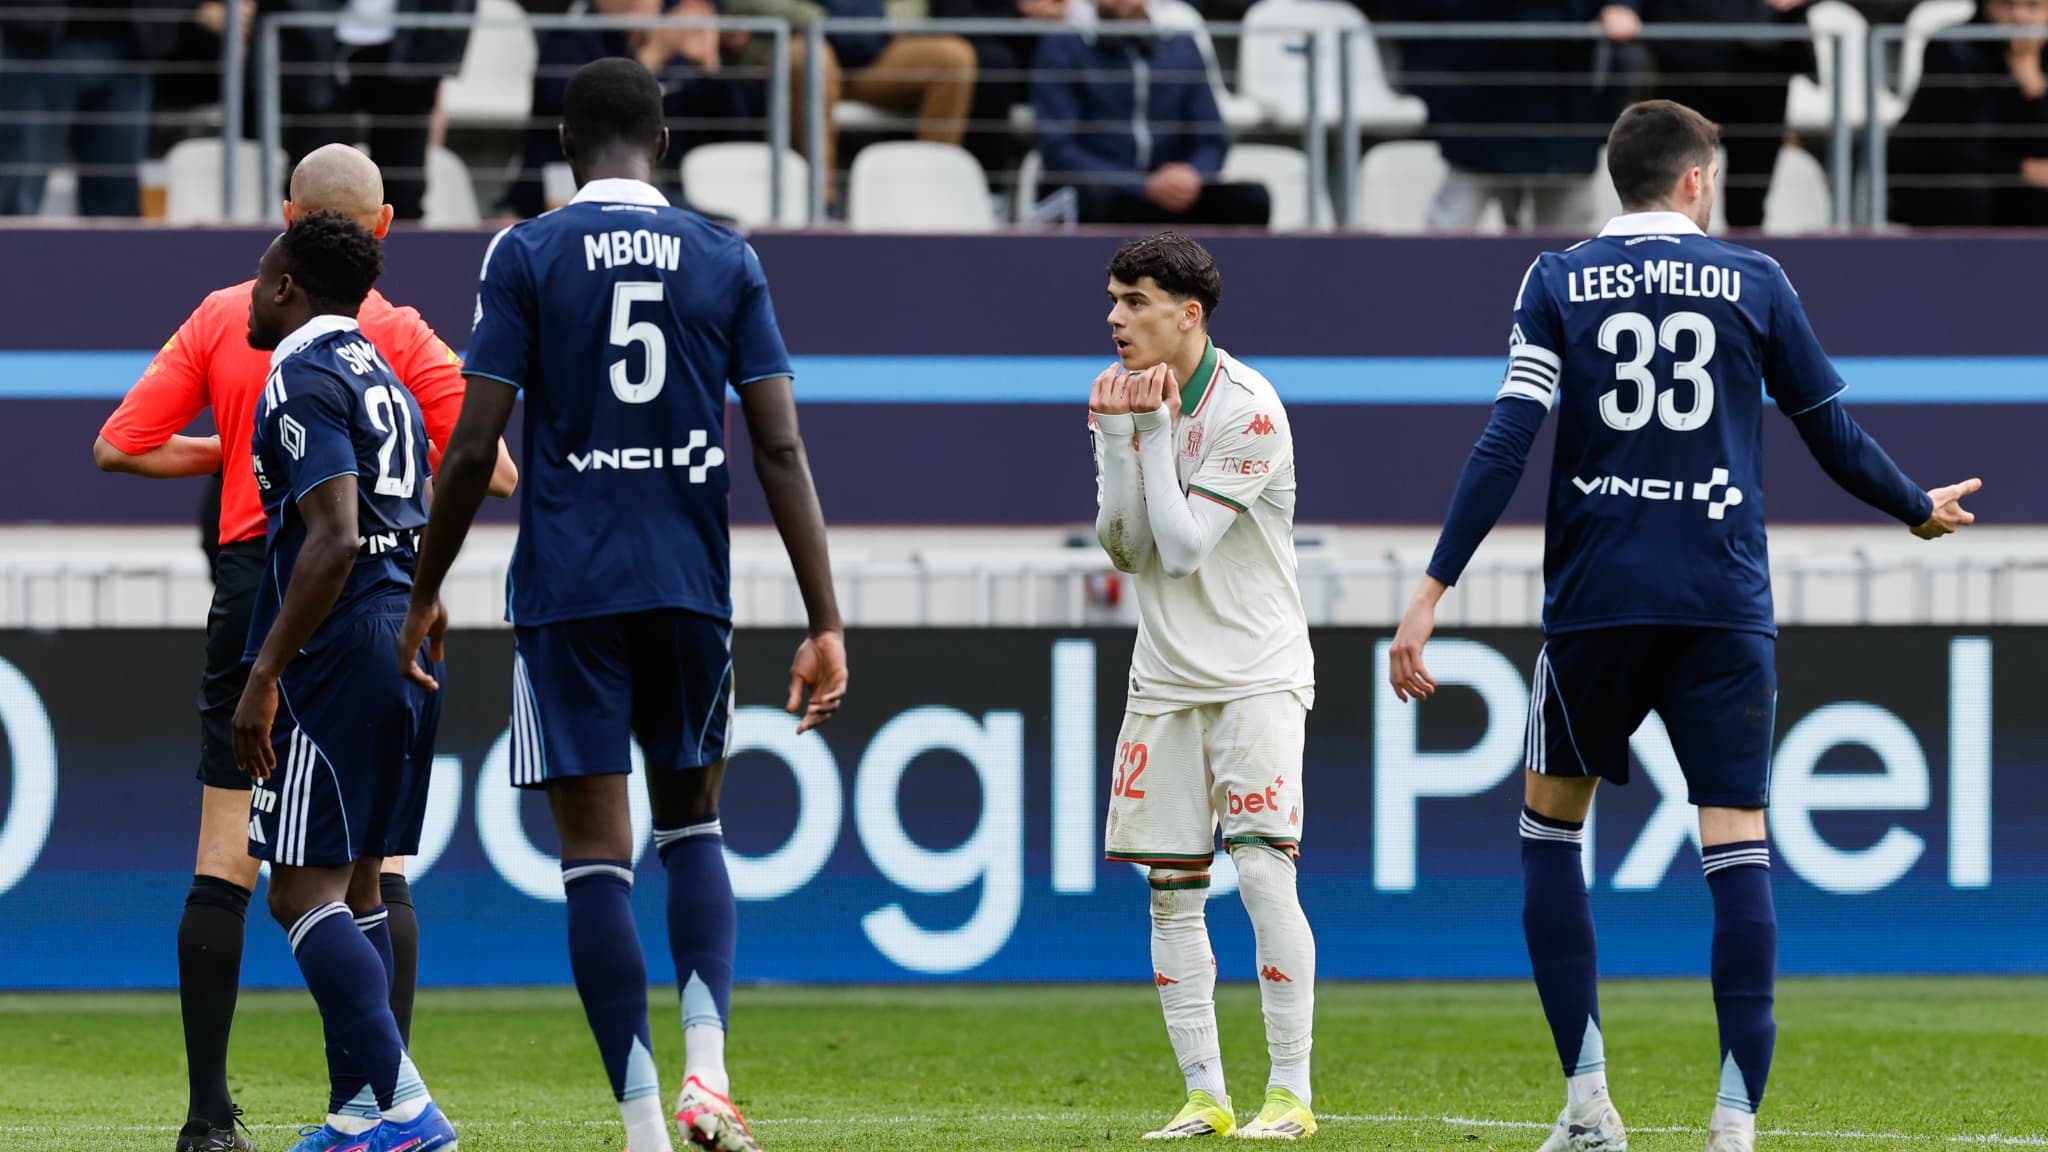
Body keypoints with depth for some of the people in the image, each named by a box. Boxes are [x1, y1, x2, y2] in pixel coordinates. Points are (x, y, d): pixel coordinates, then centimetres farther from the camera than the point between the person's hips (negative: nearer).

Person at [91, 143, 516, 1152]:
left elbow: (118, 447, 4)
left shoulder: (222, 318, 3)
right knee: (381, 861, 2)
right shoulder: (400, 337, -4)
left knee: (223, 866, 5)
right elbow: (497, 474, -8)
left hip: (253, 587, 2)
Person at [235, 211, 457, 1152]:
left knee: (306, 894, -10)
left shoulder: (304, 382, -10)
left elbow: (333, 538, -20)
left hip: (334, 662, -9)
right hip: (406, 651, 9)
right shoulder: (386, 384, 18)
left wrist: (263, 678, -18)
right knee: (354, 889, 13)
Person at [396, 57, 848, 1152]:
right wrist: (824, 624, 1)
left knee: (596, 853, 0)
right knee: (692, 823, 18)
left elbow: (473, 447, -4)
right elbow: (781, 451, 0)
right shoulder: (727, 261, 6)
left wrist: (424, 594, 8)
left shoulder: (525, 254, 0)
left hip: (566, 590, -2)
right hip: (691, 586, 2)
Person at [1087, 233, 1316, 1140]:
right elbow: (1126, 548, -1)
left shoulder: (1247, 411, -15)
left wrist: (1153, 428, -17)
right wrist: (1121, 437, -12)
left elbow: (1182, 546, -19)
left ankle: (1291, 1092, -9)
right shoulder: (1124, 398, 5)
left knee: (1263, 871, -15)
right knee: (1170, 890, 3)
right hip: (1165, 680, 6)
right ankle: (1204, 1095, 10)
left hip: (1257, 673, -6)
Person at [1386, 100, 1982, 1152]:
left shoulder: (1558, 282, 4)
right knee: (1738, 848, -2)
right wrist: (1919, 510, 29)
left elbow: (1507, 441, -6)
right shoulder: (1754, 283, 5)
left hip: (1594, 598, 1)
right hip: (1725, 610, -1)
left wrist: (1434, 589, -7)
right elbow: (1832, 434, 10)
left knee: (1551, 824, 17)